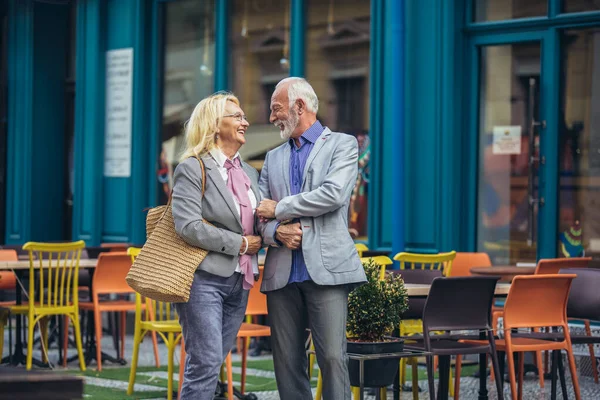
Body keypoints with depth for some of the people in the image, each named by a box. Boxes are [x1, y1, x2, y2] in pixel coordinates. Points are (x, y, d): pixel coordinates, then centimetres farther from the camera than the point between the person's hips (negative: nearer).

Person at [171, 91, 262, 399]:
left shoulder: (249, 173, 16)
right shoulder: (192, 169, -7)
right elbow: (188, 226, -18)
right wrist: (240, 244, -14)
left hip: (238, 281, 7)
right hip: (204, 279, -7)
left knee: (211, 364, 8)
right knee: (206, 363, -12)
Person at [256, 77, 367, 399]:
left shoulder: (342, 145, 6)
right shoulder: (273, 158, 21)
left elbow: (334, 194, -11)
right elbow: (261, 215, 15)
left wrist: (280, 208, -4)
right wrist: (277, 232, -9)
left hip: (325, 269, -5)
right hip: (282, 274, 5)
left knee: (332, 357, -11)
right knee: (286, 361, 3)